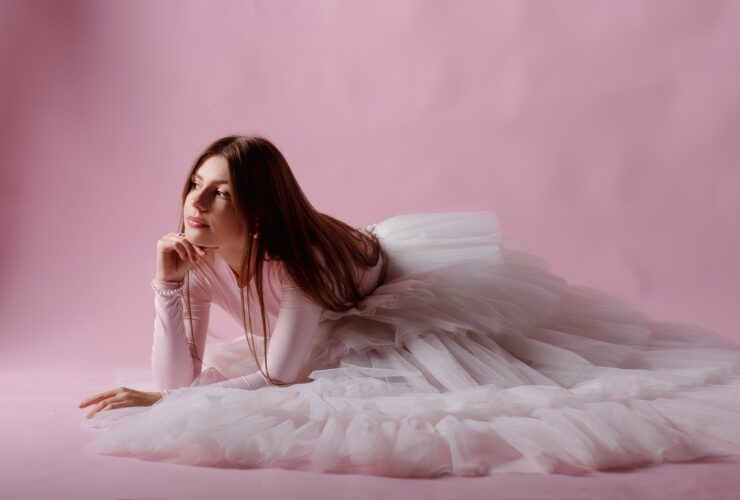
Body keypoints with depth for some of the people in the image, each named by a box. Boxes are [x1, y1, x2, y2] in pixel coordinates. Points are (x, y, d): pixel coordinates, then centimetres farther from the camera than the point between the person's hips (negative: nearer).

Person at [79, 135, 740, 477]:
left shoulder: (300, 255, -43)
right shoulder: (195, 259, -24)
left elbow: (283, 377, -40)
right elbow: (178, 378, -26)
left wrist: (162, 404, -43)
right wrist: (168, 287, -39)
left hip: (412, 295, -6)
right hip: (342, 330, 6)